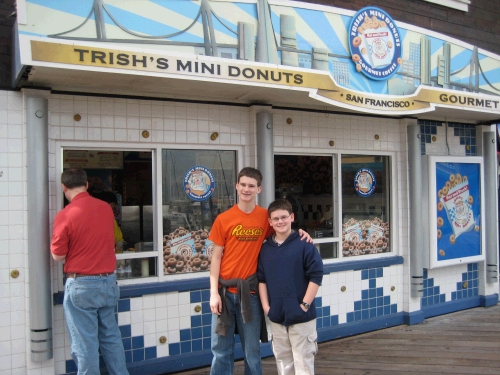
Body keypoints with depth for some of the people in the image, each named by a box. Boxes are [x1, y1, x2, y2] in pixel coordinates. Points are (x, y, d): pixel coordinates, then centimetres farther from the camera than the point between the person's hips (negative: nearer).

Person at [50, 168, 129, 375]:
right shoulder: (106, 208, 2)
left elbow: (58, 255, -7)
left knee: (85, 342, 5)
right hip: (108, 282, 5)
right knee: (111, 336, 17)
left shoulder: (65, 215, -14)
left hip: (81, 285, -5)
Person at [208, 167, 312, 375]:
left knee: (252, 350, 11)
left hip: (250, 292, 1)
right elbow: (216, 258, -1)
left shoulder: (266, 216, 1)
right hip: (225, 291, 0)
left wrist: (299, 232, -6)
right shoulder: (223, 219, -2)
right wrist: (214, 292, -8)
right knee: (221, 350, 9)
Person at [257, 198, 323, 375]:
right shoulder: (265, 248, 6)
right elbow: (261, 279, 8)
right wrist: (265, 305, -1)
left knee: (303, 361, 4)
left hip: (301, 316, -4)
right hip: (276, 316, 4)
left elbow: (316, 276, -9)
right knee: (282, 359, 17)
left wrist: (305, 305, -12)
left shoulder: (305, 245, -7)